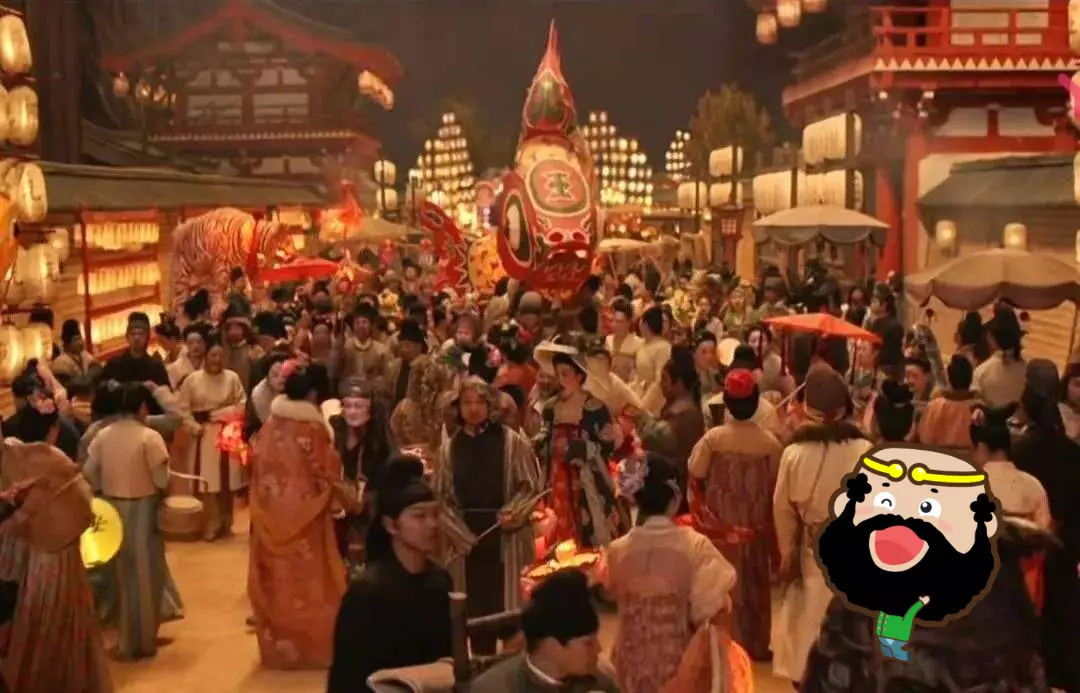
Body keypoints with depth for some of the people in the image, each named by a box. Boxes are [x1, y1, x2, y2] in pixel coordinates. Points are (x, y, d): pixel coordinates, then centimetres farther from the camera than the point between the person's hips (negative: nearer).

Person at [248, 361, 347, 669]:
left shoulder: (269, 427, -3)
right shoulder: (314, 428, -15)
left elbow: (256, 466, 6)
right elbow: (328, 473, -8)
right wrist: (334, 497, 9)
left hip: (271, 514, 4)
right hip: (304, 513, -4)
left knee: (277, 578, 13)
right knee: (306, 578, 5)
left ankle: (276, 645, 23)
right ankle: (311, 645, 12)